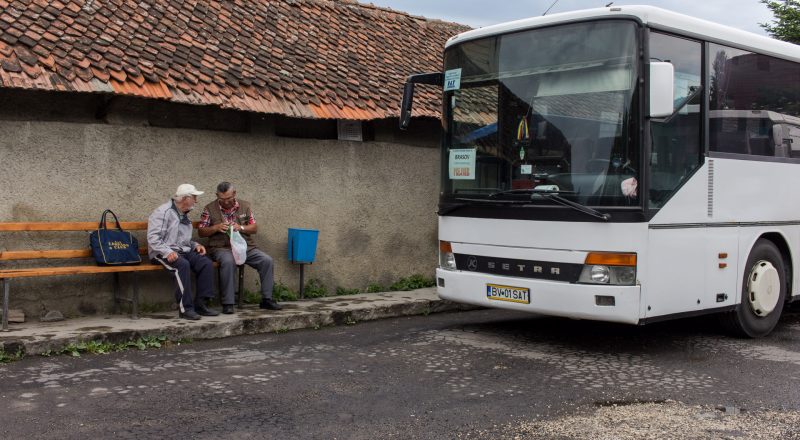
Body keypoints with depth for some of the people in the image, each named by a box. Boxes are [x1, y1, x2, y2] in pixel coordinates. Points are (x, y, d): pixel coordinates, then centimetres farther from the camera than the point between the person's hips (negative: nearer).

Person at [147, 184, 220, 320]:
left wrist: (196, 245, 11)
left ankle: (201, 304, -14)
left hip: (184, 251, 8)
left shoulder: (184, 216, 21)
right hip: (163, 253, -8)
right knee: (183, 264, -37)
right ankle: (185, 308, -36)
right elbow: (153, 238, -16)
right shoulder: (163, 212, -8)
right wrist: (167, 252, -29)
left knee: (207, 263, -17)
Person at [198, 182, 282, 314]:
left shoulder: (244, 206, 10)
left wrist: (241, 228, -10)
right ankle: (227, 304, -33)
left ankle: (266, 299, -8)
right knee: (228, 262, -38)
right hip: (221, 248, -3)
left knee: (267, 260, -19)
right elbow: (201, 232, 6)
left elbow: (254, 228, 10)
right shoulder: (210, 209, 4)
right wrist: (216, 228, -13)